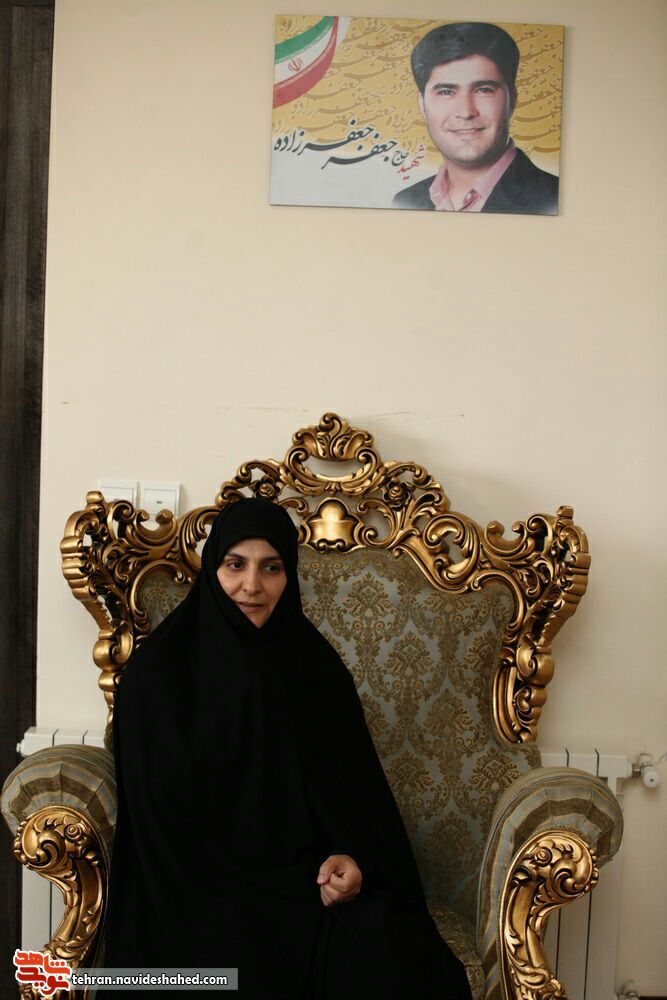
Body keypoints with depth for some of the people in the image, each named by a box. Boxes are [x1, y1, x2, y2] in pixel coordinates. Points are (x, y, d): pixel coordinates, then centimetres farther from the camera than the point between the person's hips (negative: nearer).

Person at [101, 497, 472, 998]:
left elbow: (354, 783, 8)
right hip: (201, 883, -3)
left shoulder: (317, 666, 6)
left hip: (310, 875, 3)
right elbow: (162, 808, -7)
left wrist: (352, 858, -13)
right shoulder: (160, 670, -5)